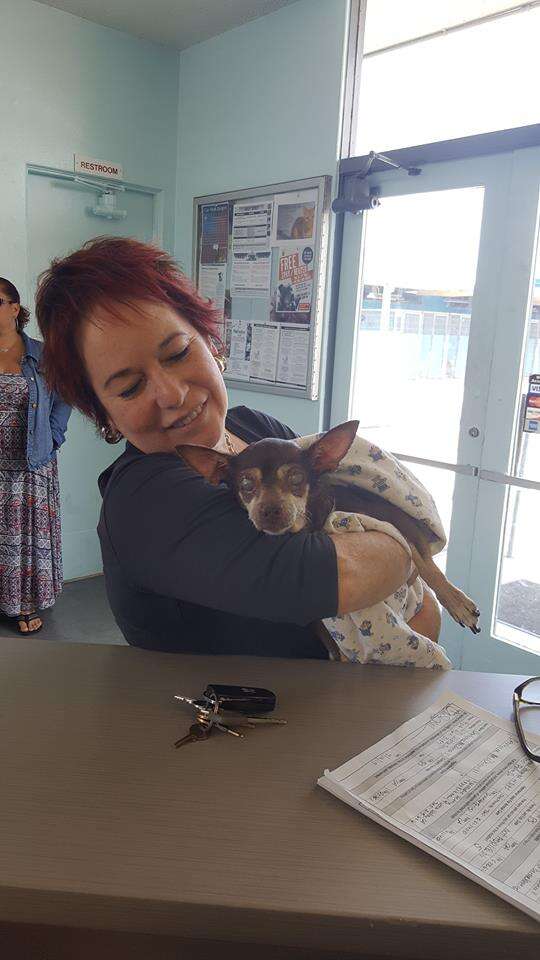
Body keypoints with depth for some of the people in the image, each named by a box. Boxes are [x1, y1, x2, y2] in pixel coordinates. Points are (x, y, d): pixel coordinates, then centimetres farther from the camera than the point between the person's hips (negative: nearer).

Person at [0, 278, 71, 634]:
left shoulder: (41, 355, 1)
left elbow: (63, 398, 8)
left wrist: (53, 435, -2)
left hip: (31, 464, 0)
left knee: (30, 531, 8)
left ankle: (29, 603, 21)